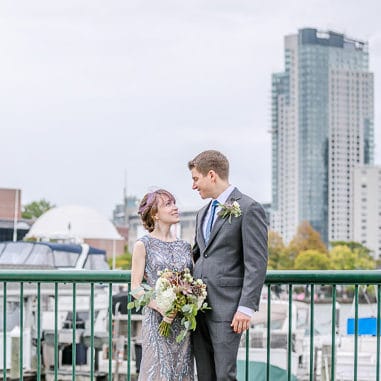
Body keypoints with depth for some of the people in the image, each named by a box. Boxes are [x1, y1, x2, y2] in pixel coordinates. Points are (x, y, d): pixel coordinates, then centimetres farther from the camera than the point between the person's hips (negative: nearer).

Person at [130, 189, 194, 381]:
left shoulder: (185, 246, 12)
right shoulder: (143, 245, -1)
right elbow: (135, 288, -5)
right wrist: (161, 307, -19)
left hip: (184, 321, 5)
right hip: (157, 320, -4)